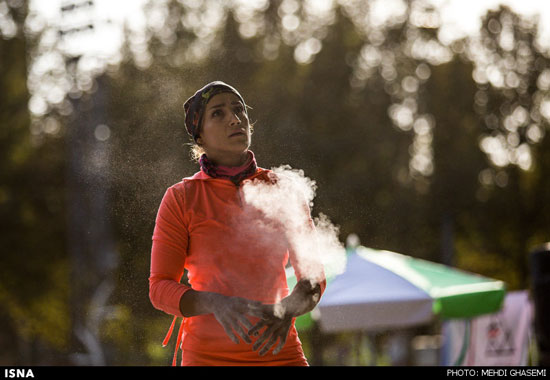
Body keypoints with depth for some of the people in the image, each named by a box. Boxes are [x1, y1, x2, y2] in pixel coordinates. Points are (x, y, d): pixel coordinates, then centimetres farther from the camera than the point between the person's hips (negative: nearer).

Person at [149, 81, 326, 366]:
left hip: (279, 352, 2)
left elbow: (313, 277, 5)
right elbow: (160, 288, -2)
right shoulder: (180, 199, 2)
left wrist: (287, 308, -16)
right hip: (208, 355, -2)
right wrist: (216, 303, -21)